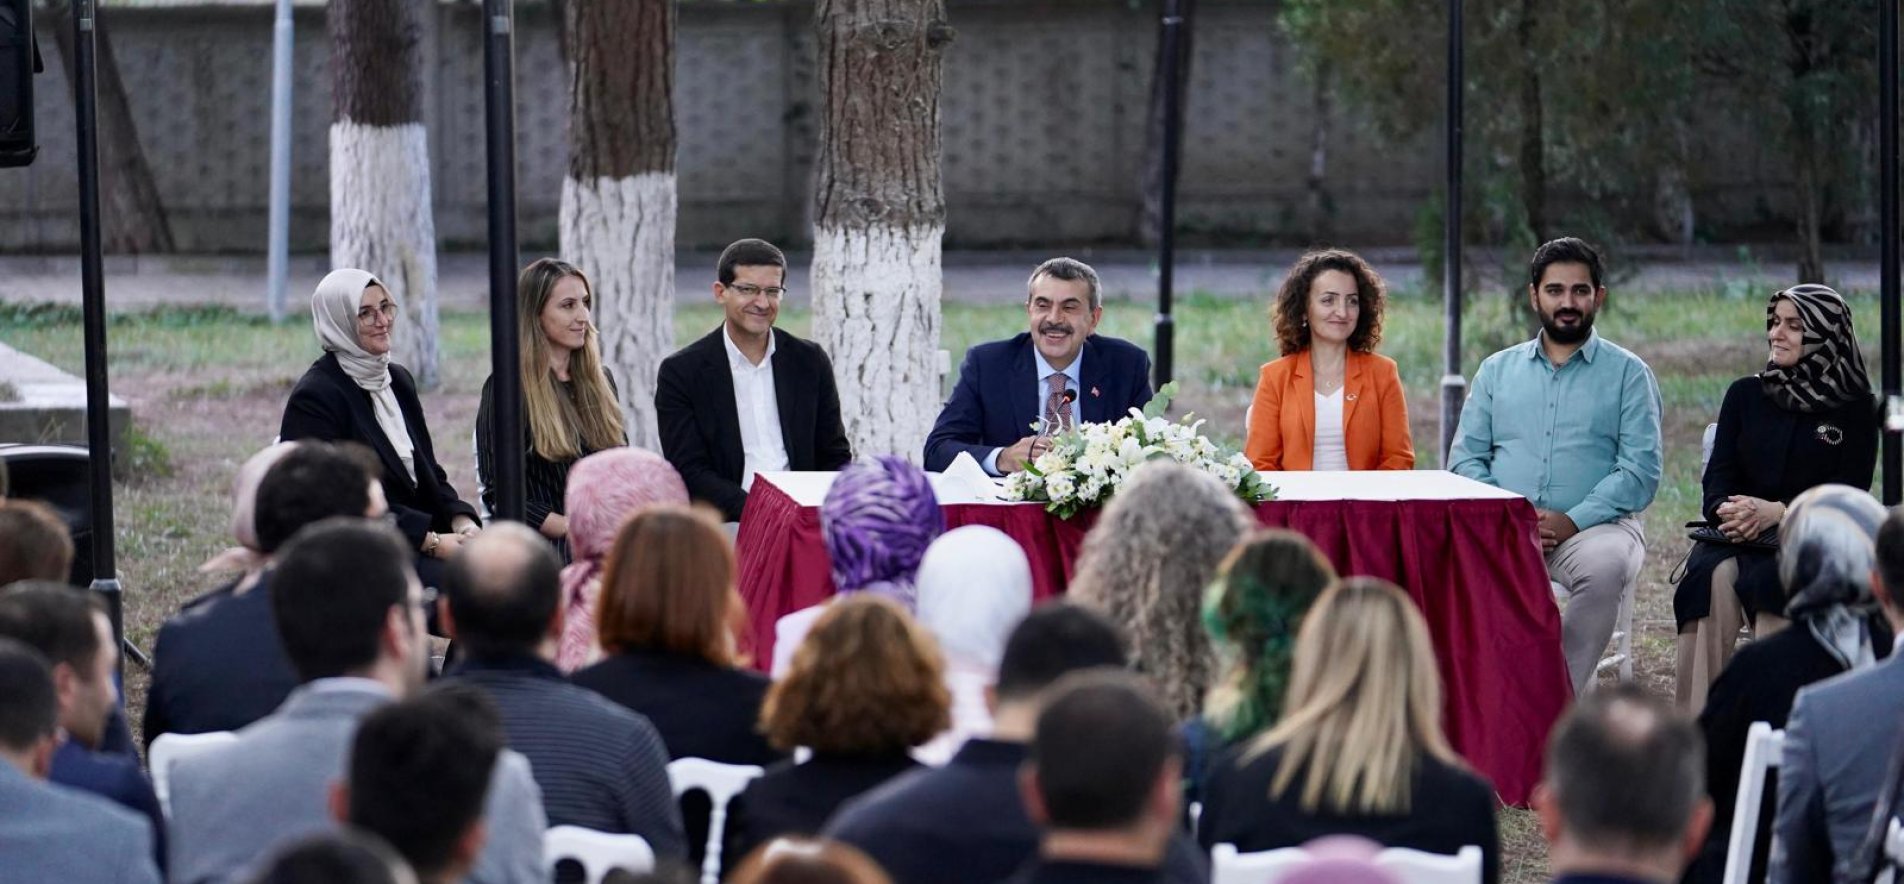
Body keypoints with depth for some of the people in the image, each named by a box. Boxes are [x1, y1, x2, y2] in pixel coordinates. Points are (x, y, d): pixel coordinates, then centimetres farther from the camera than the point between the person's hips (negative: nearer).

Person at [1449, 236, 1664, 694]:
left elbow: (1640, 470, -1)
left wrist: (1573, 521, -16)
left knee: (1605, 565, -38)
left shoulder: (1628, 374, 9)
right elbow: (1465, 459, 13)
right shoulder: (1497, 370, 19)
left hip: (1593, 524, -2)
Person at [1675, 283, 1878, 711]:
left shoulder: (1855, 409, 6)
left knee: (1767, 580, -35)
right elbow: (1718, 475, 9)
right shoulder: (1745, 394, 16)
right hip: (1737, 537, 2)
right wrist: (1727, 510, -16)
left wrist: (1777, 512, -19)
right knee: (1715, 576, -31)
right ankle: (1697, 720, -40)